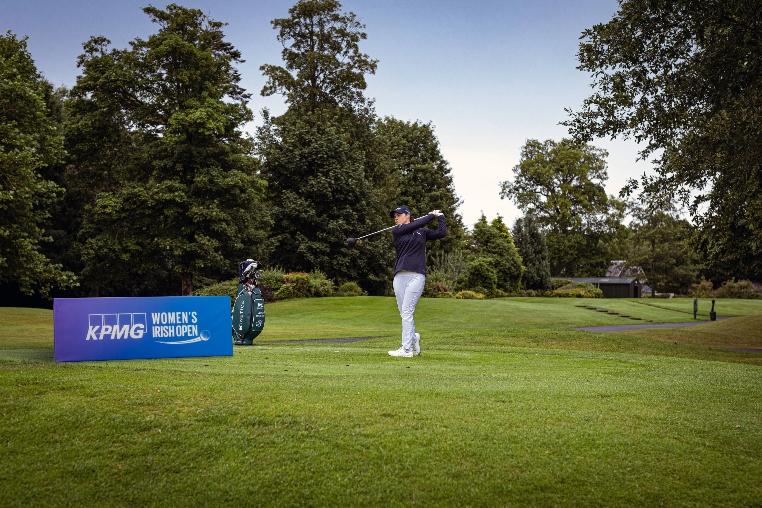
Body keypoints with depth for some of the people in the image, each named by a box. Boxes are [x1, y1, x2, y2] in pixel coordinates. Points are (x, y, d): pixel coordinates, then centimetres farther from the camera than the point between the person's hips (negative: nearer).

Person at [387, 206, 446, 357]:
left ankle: (406, 349, -9)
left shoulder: (423, 232, 18)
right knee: (404, 313, 1)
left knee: (406, 312, -10)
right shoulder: (396, 231, 12)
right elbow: (417, 224, 1)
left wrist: (440, 216, 20)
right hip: (400, 276, 2)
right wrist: (431, 215, 12)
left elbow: (442, 232, 13)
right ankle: (414, 337, 25)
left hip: (416, 276, -2)